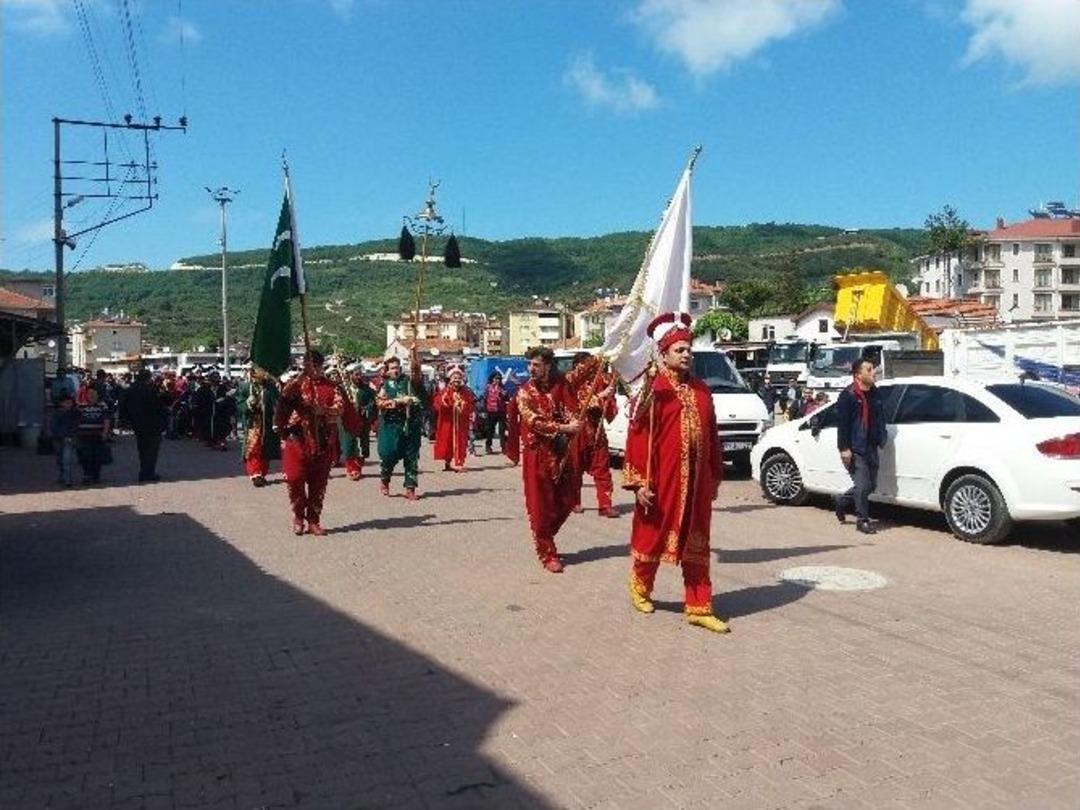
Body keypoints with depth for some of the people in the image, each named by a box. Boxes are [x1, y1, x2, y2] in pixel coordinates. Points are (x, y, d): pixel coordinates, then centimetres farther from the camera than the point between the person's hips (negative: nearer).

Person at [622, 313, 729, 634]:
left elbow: (712, 438, 13)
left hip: (696, 481, 5)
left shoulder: (701, 390, 8)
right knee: (653, 536, 12)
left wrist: (715, 477, 14)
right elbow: (638, 438, -12)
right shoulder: (653, 390, -9)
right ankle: (640, 585, 36)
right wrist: (640, 483, -16)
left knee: (696, 544, 8)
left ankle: (698, 608, 15)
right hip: (661, 480, -5)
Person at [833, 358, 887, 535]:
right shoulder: (848, 395, -11)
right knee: (863, 485, -7)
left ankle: (841, 501, 33)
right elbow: (842, 423, -14)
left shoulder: (875, 394, 11)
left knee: (871, 485, 13)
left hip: (871, 448, 8)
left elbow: (880, 419, 20)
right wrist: (844, 448, -18)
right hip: (855, 449, -8)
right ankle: (862, 520, 9)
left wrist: (882, 439, 13)